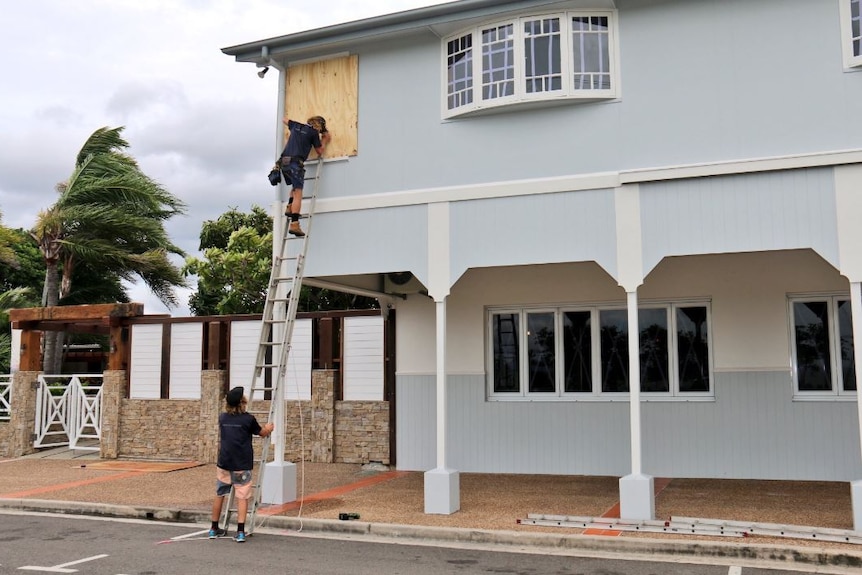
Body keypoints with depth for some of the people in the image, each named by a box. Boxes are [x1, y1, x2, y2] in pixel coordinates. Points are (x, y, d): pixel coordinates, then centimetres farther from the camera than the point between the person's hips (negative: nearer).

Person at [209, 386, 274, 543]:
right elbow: (262, 433, 10)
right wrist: (269, 428, 32)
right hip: (242, 465, -4)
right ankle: (240, 531, -5)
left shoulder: (222, 418, 5)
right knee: (242, 497, 0)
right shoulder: (248, 419, -8)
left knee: (219, 495, 15)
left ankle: (214, 529, 24)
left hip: (224, 463, 4)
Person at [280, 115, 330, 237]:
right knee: (298, 194, -9)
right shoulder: (314, 133, 4)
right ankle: (294, 224, -19)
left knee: (295, 186, 30)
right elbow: (319, 152, 12)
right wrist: (324, 141, 28)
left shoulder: (296, 126, 20)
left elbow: (285, 119, 42)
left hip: (284, 161, 7)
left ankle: (289, 208, 13)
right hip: (296, 163, -7)